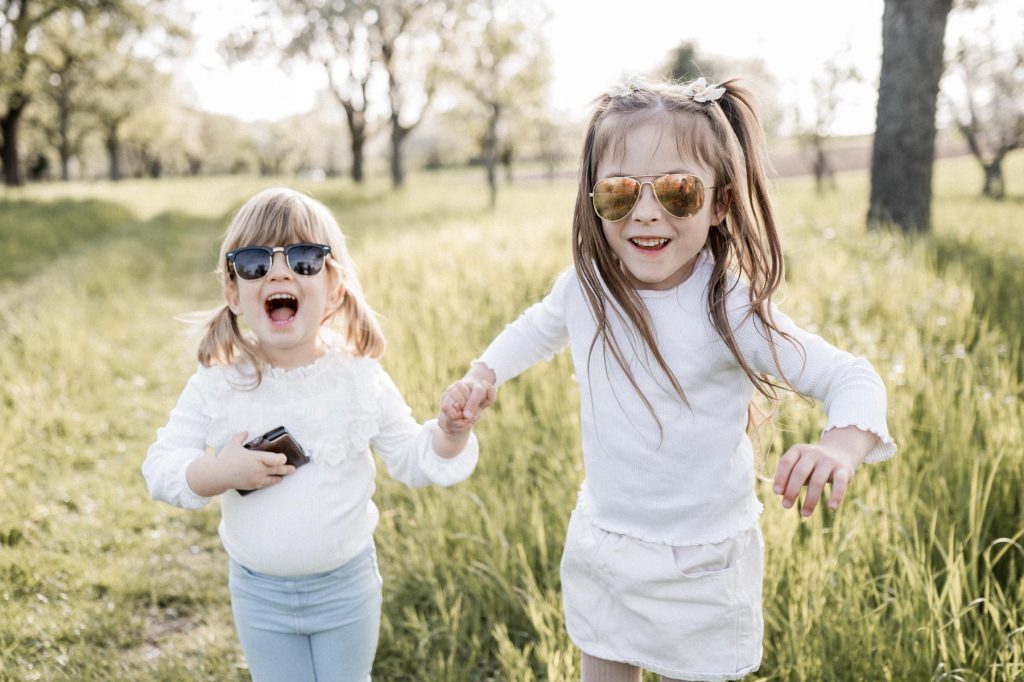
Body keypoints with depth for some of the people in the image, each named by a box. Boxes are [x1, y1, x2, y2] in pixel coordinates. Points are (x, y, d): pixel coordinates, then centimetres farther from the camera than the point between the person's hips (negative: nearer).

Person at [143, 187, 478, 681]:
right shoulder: (215, 386, -14)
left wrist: (450, 432, -25)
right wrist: (220, 473, -27)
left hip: (346, 585, 0)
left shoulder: (360, 379, -13)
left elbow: (412, 459, -5)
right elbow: (160, 465, -9)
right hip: (259, 592, 1)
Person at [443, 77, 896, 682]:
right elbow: (541, 326, 15)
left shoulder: (729, 309, -24)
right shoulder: (585, 286, -9)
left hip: (700, 565, -4)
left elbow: (853, 378, -23)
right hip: (599, 548, 4)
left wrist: (844, 441, -44)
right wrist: (487, 371, -1)